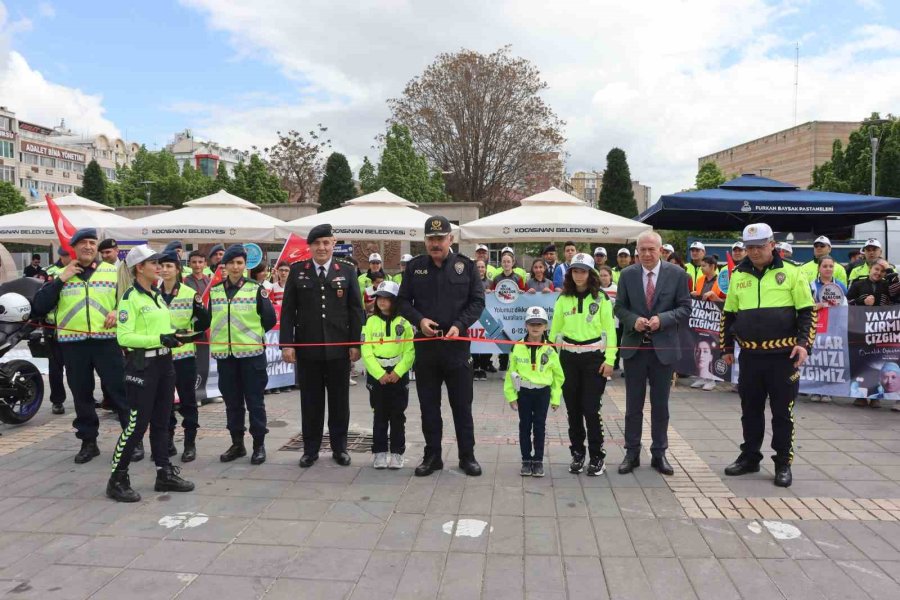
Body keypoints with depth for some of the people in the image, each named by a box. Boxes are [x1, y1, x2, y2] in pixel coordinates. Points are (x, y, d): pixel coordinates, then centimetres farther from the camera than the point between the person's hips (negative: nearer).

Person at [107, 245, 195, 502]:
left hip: (163, 363, 8)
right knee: (137, 424, -4)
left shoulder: (157, 296, 14)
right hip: (141, 365, -8)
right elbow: (124, 337, -17)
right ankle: (117, 480, 10)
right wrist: (159, 339, -24)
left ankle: (165, 474, 22)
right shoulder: (130, 297, -10)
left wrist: (173, 336, 2)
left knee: (161, 422, 13)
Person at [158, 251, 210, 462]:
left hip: (184, 354, -3)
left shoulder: (190, 294, -3)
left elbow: (204, 324, -3)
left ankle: (190, 443, 13)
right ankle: (167, 442, 24)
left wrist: (200, 307, -20)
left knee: (187, 399, 3)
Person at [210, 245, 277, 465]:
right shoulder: (215, 290, 8)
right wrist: (219, 337, 7)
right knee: (232, 402, 11)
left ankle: (259, 445, 12)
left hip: (252, 352, -4)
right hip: (224, 354, 4)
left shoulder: (256, 288, -3)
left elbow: (270, 319, -3)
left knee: (255, 401, 2)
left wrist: (253, 333, 2)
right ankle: (237, 444, 23)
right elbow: (210, 319, 17)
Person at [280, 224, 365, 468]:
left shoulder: (347, 270, 3)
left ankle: (339, 447, 23)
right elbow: (288, 310, 2)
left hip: (339, 347, 0)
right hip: (307, 348, 0)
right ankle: (310, 449, 21)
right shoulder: (297, 271, 4)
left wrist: (355, 343, -3)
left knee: (339, 400, 9)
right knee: (311, 400, 8)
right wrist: (286, 343, -5)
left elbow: (356, 309, 2)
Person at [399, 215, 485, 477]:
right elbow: (404, 301, 7)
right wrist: (419, 320, -12)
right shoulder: (414, 267, 5)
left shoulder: (466, 265, 1)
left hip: (457, 345, -2)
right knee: (429, 406, 10)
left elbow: (477, 301, 1)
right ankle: (432, 456, 23)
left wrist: (460, 324, -14)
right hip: (425, 345, 2)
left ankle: (467, 456, 20)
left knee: (462, 406, 7)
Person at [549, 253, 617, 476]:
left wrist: (609, 359, -9)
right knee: (573, 409, 9)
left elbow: (610, 330, -3)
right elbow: (555, 329, 9)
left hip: (593, 357, -3)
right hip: (568, 357, 3)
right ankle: (577, 454, 22)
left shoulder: (601, 298, -1)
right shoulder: (563, 299, 7)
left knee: (591, 409, -4)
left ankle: (597, 457, 12)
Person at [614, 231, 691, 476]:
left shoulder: (677, 274, -2)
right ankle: (632, 453, 20)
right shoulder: (627, 275, 2)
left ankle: (659, 454, 23)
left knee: (660, 404, 10)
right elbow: (620, 307, 5)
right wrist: (633, 320, -14)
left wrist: (662, 319, -17)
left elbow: (685, 308, -1)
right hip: (634, 346, 1)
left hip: (664, 347, -1)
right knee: (633, 404, 9)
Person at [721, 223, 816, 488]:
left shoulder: (791, 273, -2)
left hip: (783, 355, -3)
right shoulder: (738, 276, 8)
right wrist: (727, 347, 12)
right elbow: (728, 314, 14)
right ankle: (749, 457, 26)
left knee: (782, 412, 5)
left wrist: (804, 343, -11)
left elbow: (807, 312, -1)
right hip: (749, 355, 3)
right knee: (750, 410, 13)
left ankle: (783, 463, 17)